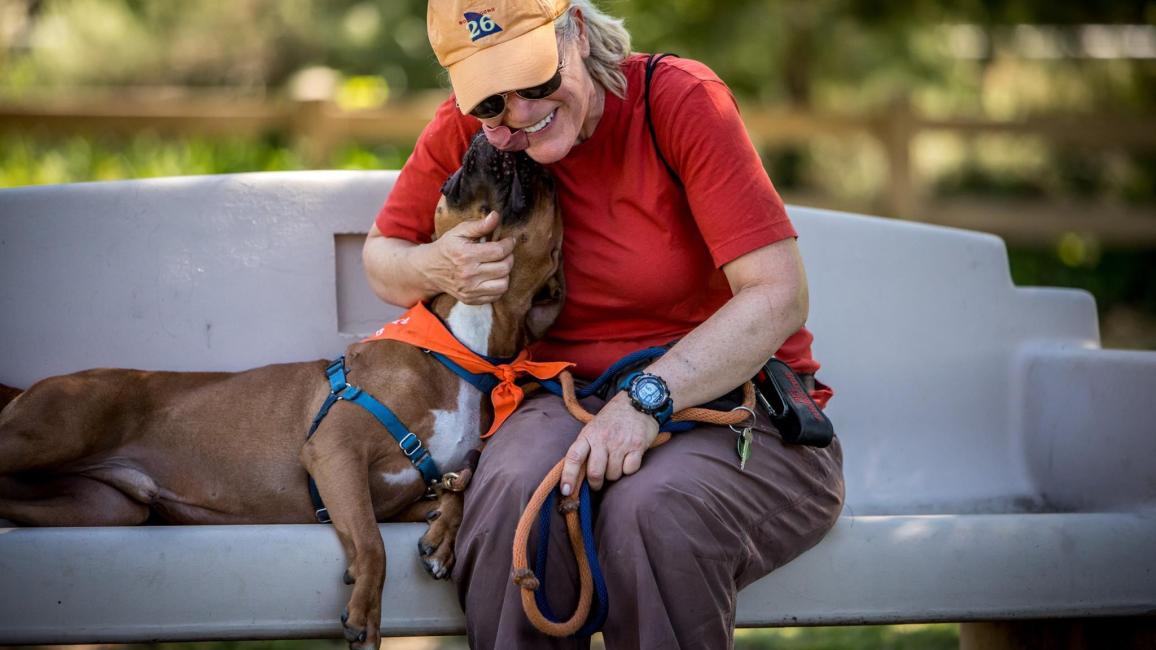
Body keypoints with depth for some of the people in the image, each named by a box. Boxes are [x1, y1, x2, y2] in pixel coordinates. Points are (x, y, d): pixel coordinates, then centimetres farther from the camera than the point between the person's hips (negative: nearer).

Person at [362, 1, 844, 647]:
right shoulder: (465, 128, 1)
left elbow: (780, 295, -17)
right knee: (515, 494, -33)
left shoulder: (682, 99, -12)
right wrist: (435, 269, -10)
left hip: (733, 396, -3)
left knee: (653, 509, -36)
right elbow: (382, 256, 16)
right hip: (570, 401, 3)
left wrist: (648, 398, -28)